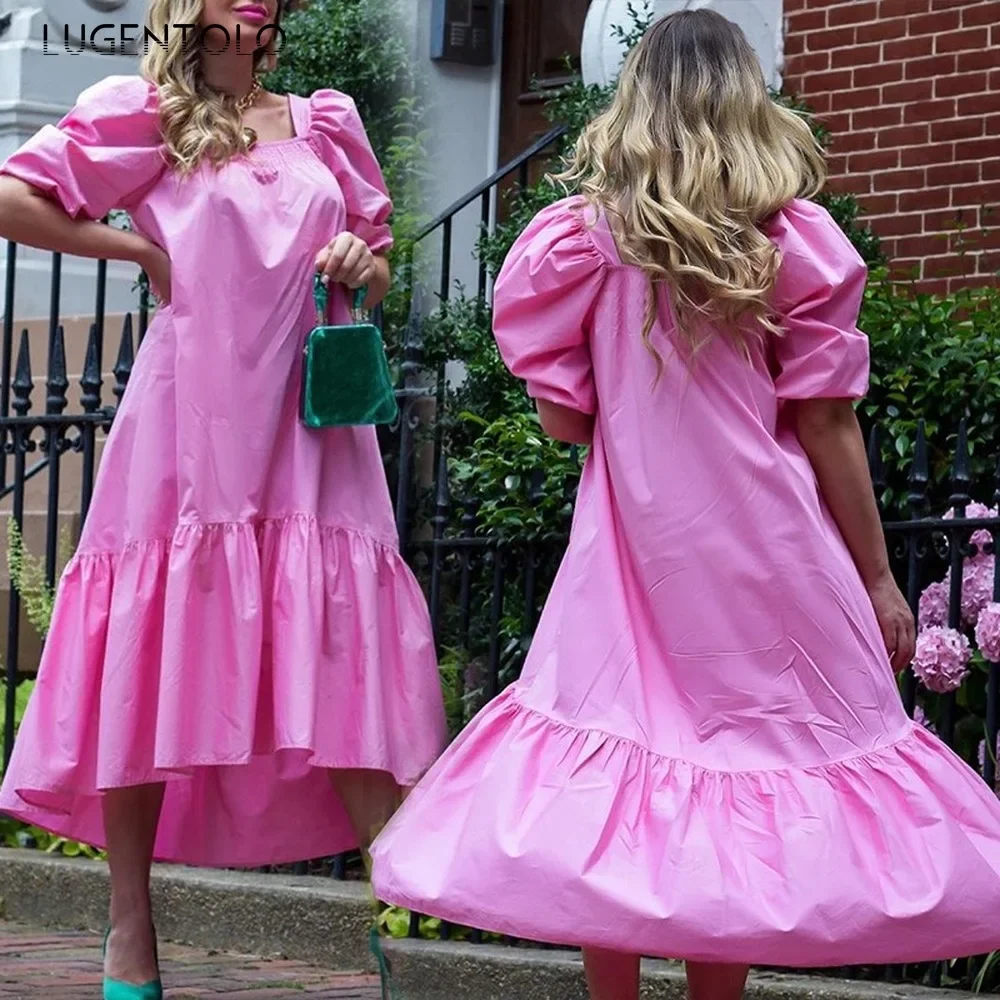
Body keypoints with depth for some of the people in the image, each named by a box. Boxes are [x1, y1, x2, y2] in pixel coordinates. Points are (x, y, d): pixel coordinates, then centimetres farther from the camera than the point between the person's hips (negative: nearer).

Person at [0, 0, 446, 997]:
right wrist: (143, 251, -3)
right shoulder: (143, 113, 3)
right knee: (156, 662, 1)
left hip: (309, 436, 3)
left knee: (347, 675, -3)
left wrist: (362, 265, 0)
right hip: (189, 426, -3)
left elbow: (378, 269, 23)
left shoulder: (326, 122, 15)